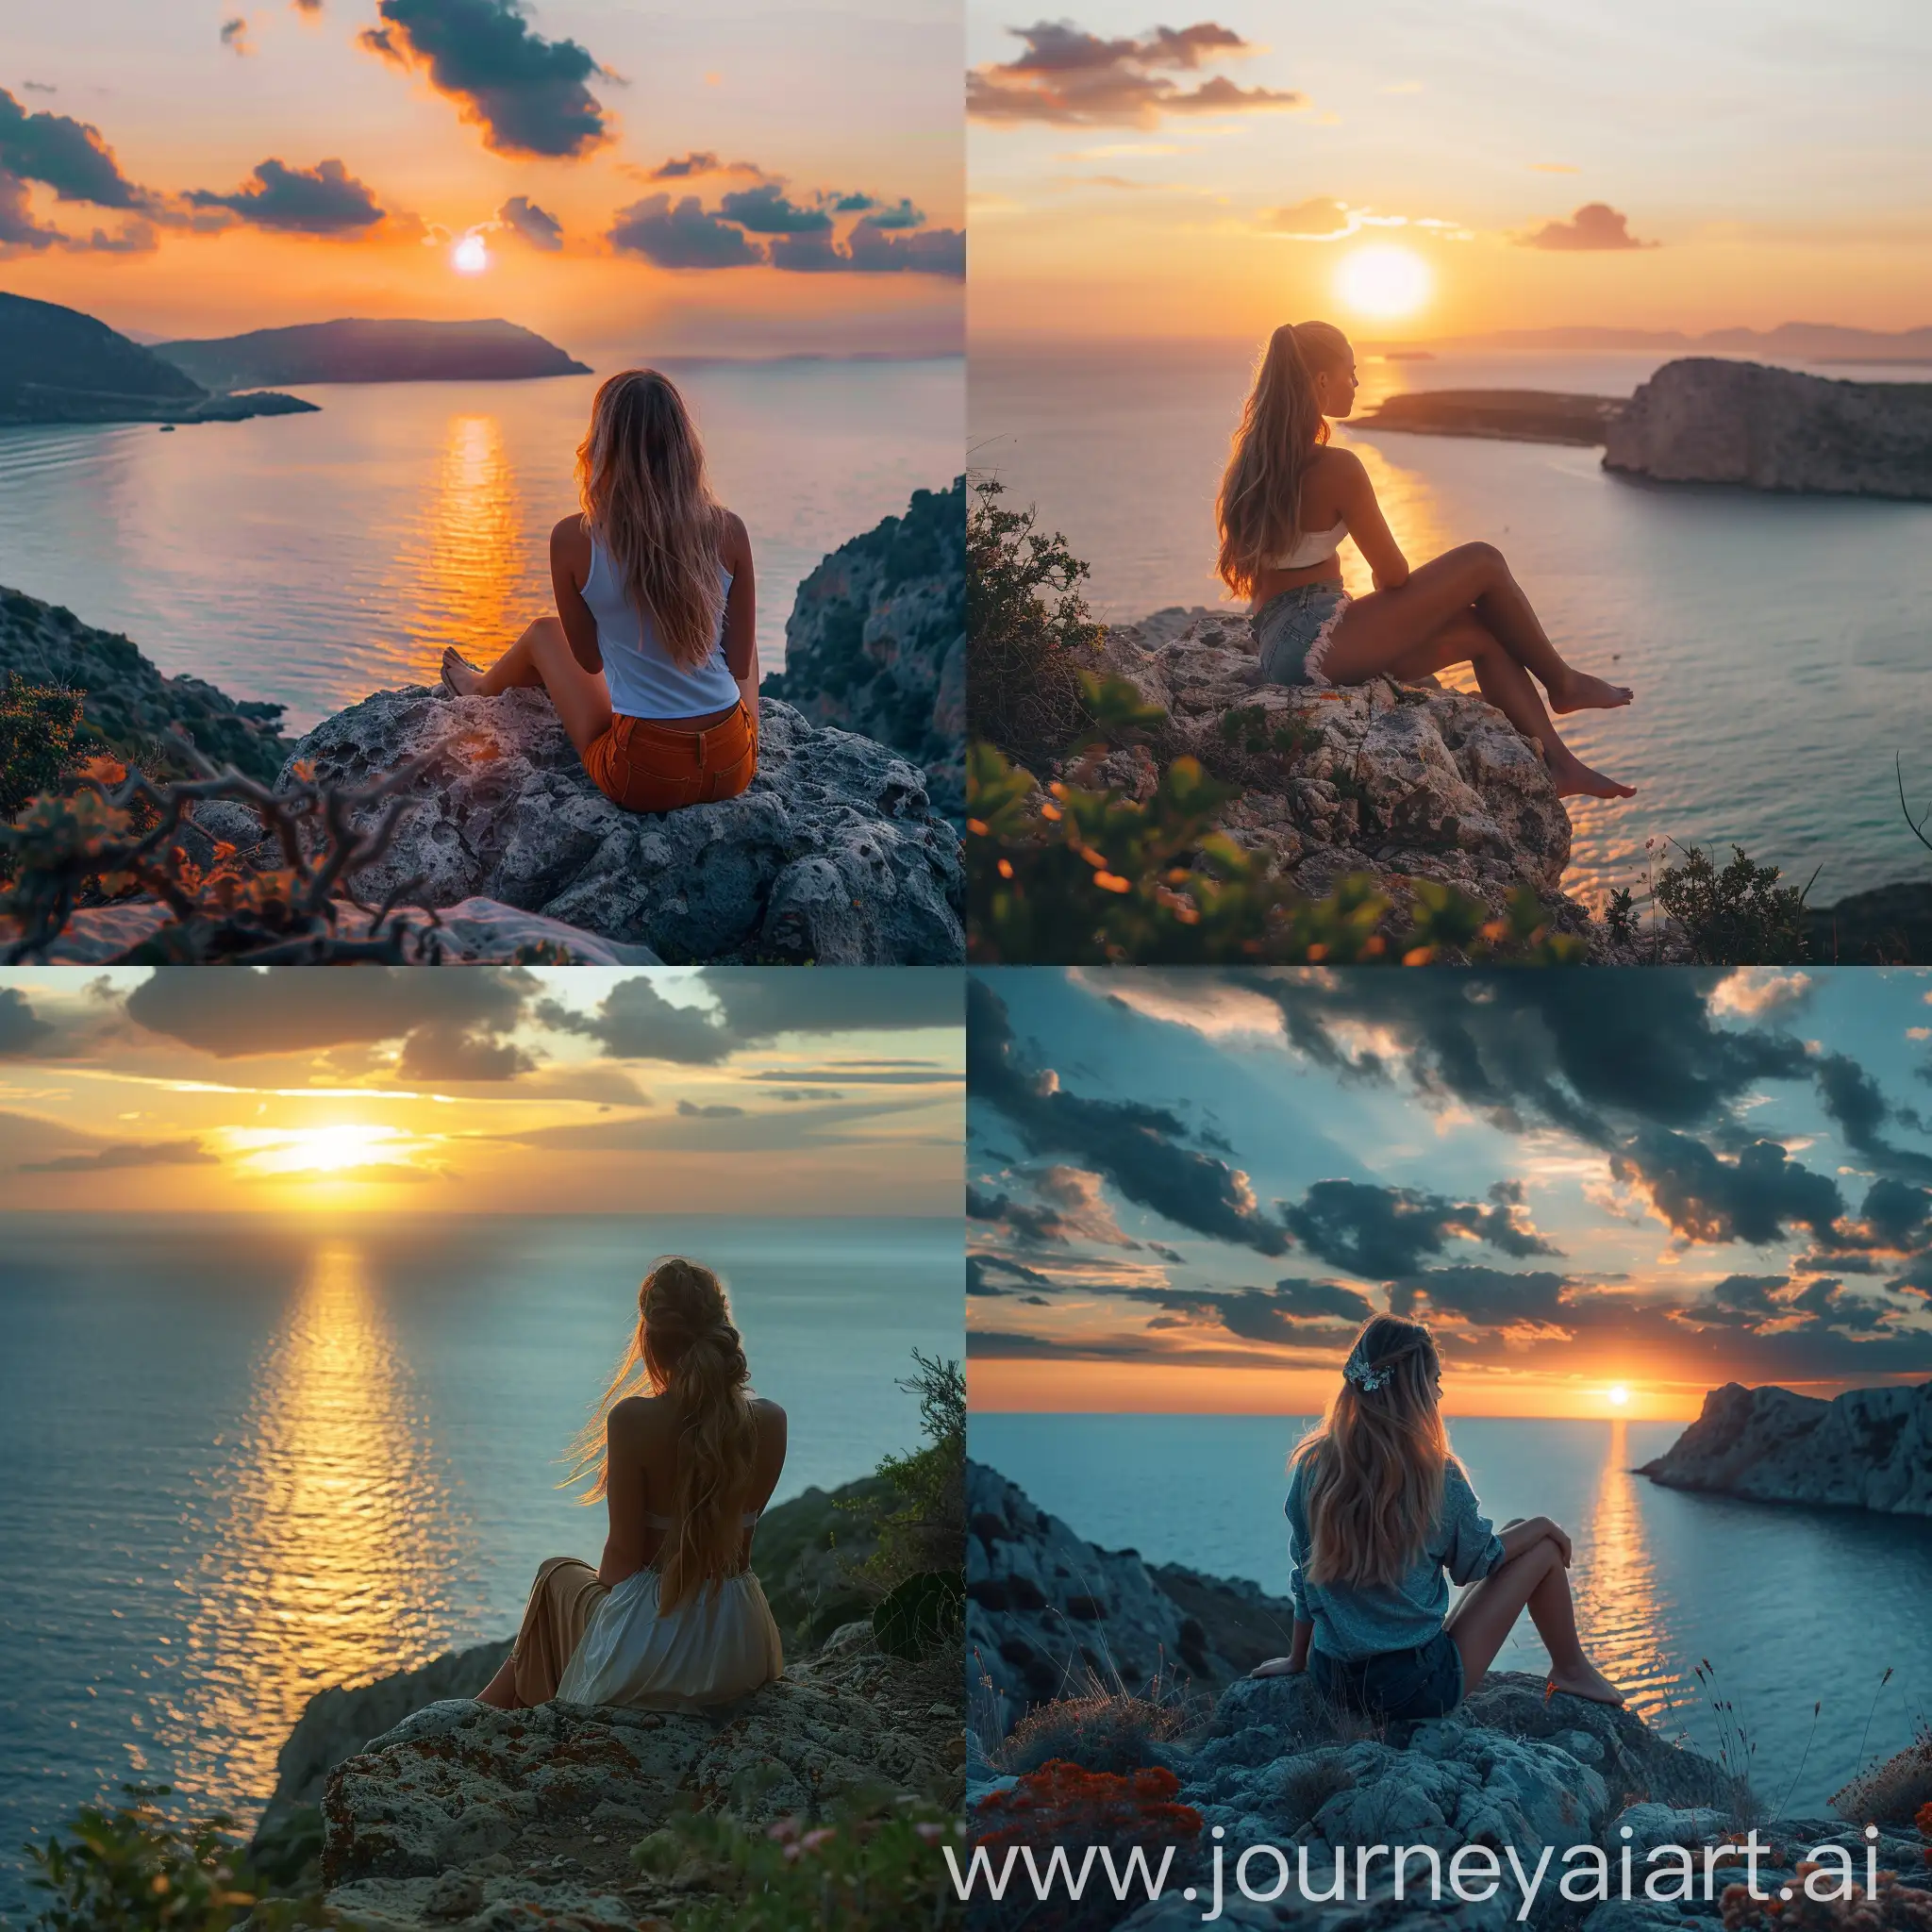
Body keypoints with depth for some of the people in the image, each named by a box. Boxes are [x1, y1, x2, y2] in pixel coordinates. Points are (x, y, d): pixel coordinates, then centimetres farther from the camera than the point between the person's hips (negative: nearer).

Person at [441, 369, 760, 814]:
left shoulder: (573, 540, -13)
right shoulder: (728, 532, -9)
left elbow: (590, 661, 1)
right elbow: (741, 664, 1)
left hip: (643, 776, -1)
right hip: (734, 769, 1)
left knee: (543, 633, 29)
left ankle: (482, 689, 61)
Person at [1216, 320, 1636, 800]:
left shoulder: (1256, 460, 11)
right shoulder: (1335, 467, -15)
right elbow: (1393, 575, -8)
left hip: (1278, 647, 9)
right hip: (1317, 639, -9)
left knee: (1483, 633, 13)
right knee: (1484, 563, -1)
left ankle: (1557, 765, 15)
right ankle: (1563, 683, 19)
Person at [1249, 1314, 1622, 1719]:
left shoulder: (1313, 1465, -5)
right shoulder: (1437, 1477, -15)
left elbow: (1306, 1575, 6)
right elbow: (1478, 1561, 3)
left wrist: (1297, 1661, 18)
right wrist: (1541, 1528, 20)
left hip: (1331, 1682, 5)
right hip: (1420, 1691, -5)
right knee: (1545, 1545, 11)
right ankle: (1571, 1670, 30)